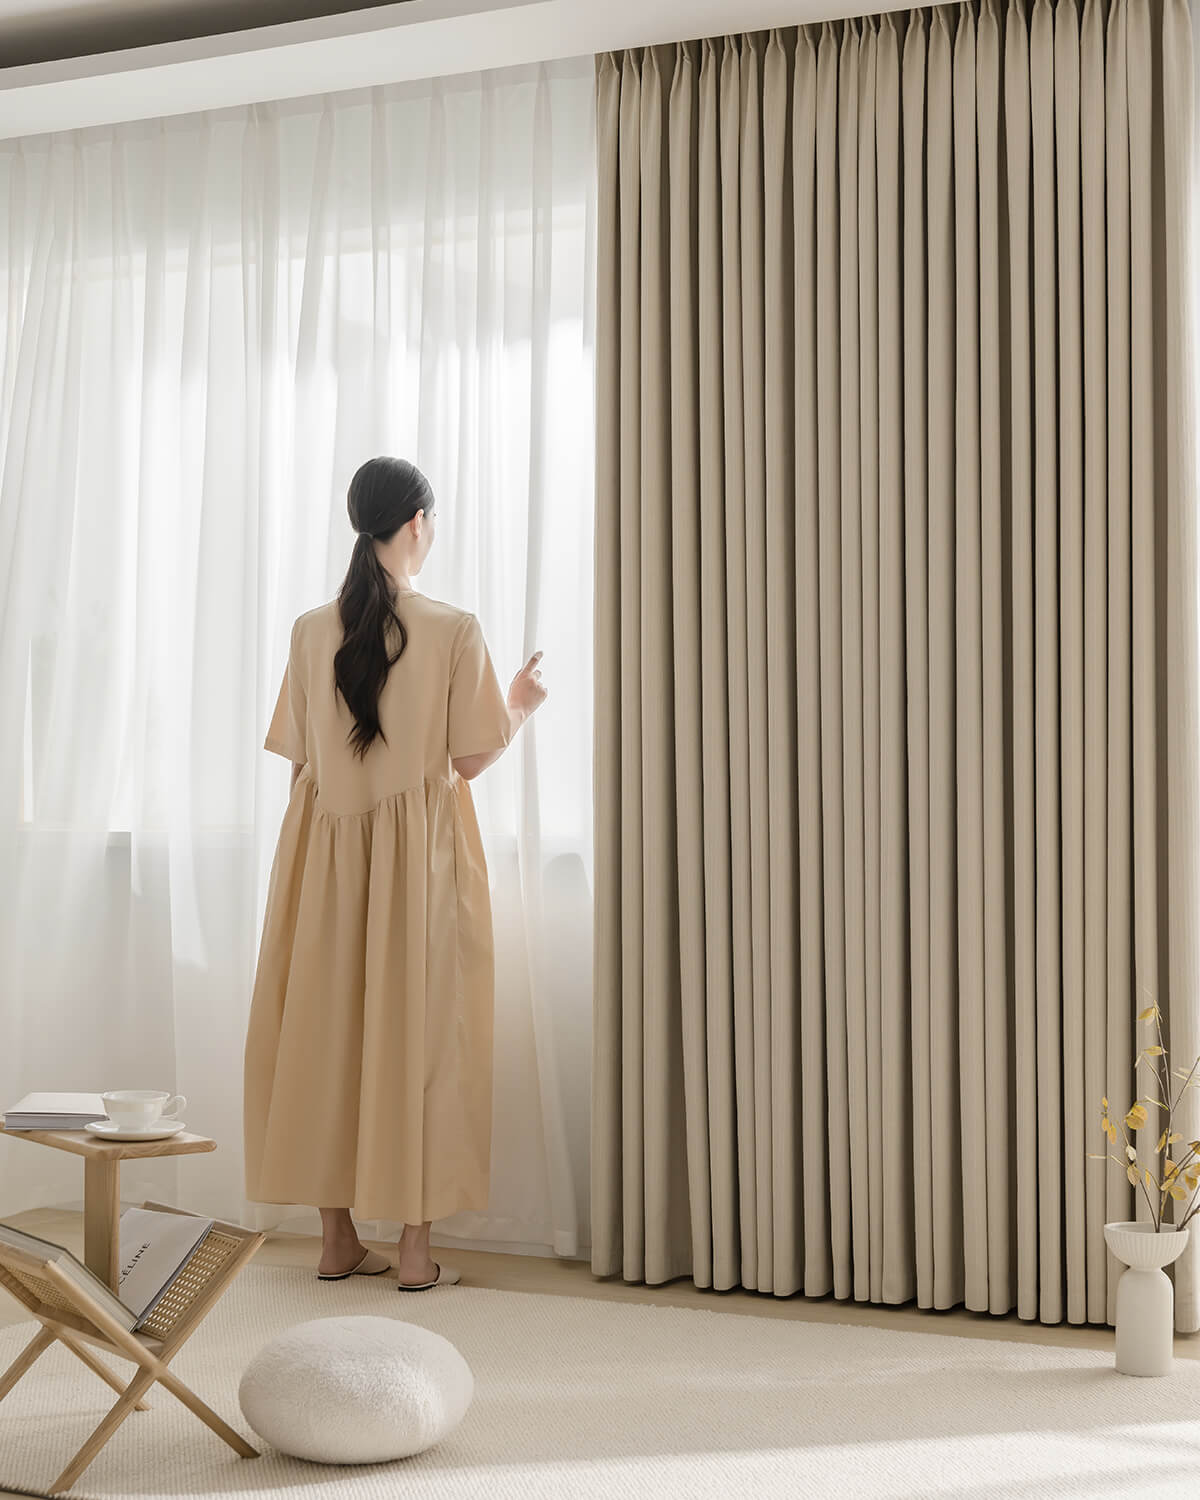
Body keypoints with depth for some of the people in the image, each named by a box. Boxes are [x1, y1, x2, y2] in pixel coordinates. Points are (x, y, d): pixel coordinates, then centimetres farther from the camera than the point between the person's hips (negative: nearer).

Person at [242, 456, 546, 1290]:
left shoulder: (312, 631, 0)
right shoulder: (454, 632, -11)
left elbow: (297, 756, 5)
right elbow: (473, 758, -8)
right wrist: (524, 702, 9)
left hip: (327, 852, 4)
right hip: (420, 852, -3)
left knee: (325, 1025, 11)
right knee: (419, 1031, 4)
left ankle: (338, 1238, 17)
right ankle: (416, 1249, 7)